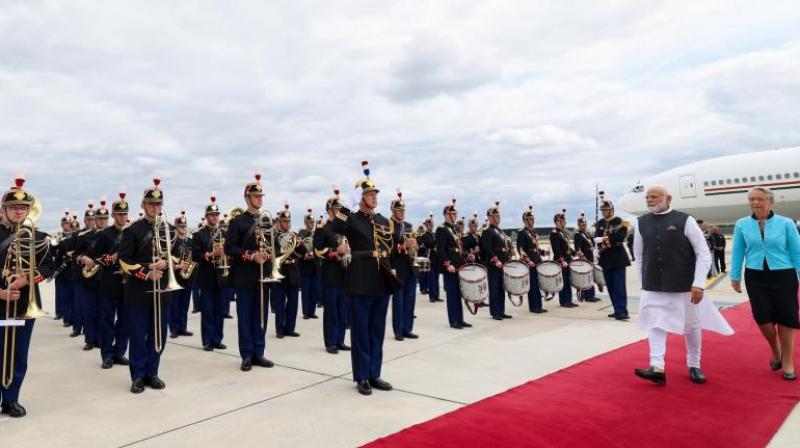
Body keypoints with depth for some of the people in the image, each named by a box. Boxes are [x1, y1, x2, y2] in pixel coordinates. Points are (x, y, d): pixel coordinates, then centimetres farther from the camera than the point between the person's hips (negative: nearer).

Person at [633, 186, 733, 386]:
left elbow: (704, 253, -7)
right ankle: (657, 368, -6)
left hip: (684, 286, -1)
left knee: (691, 326, 11)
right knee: (655, 325, -6)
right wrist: (644, 282, 9)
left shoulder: (685, 220, -8)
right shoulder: (641, 223, 1)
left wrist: (698, 283, -14)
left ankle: (694, 366, 29)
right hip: (652, 288, 2)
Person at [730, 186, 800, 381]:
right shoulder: (742, 225, 1)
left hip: (783, 276, -1)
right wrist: (735, 276, 7)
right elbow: (738, 253, 6)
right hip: (755, 278, 1)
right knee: (762, 317, -4)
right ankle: (775, 351, 26)